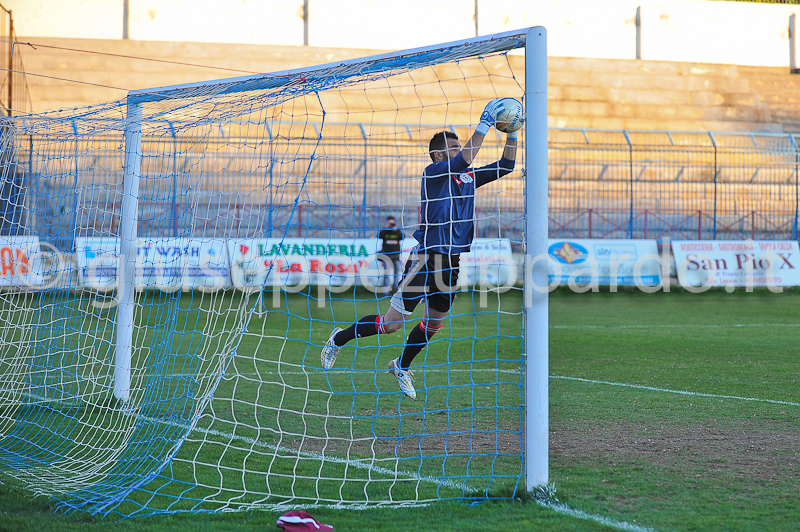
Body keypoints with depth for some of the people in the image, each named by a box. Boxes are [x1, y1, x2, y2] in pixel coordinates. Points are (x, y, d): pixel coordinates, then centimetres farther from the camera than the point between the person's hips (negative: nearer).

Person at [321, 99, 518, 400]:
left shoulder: (468, 177, 12)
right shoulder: (432, 173, -9)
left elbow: (505, 166, 14)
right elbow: (463, 161, -27)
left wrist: (512, 134, 2)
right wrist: (484, 126, -26)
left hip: (451, 263, 7)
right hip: (426, 259, -7)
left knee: (433, 325, 16)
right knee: (392, 324, -4)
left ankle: (402, 367, 38)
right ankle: (339, 339, 16)